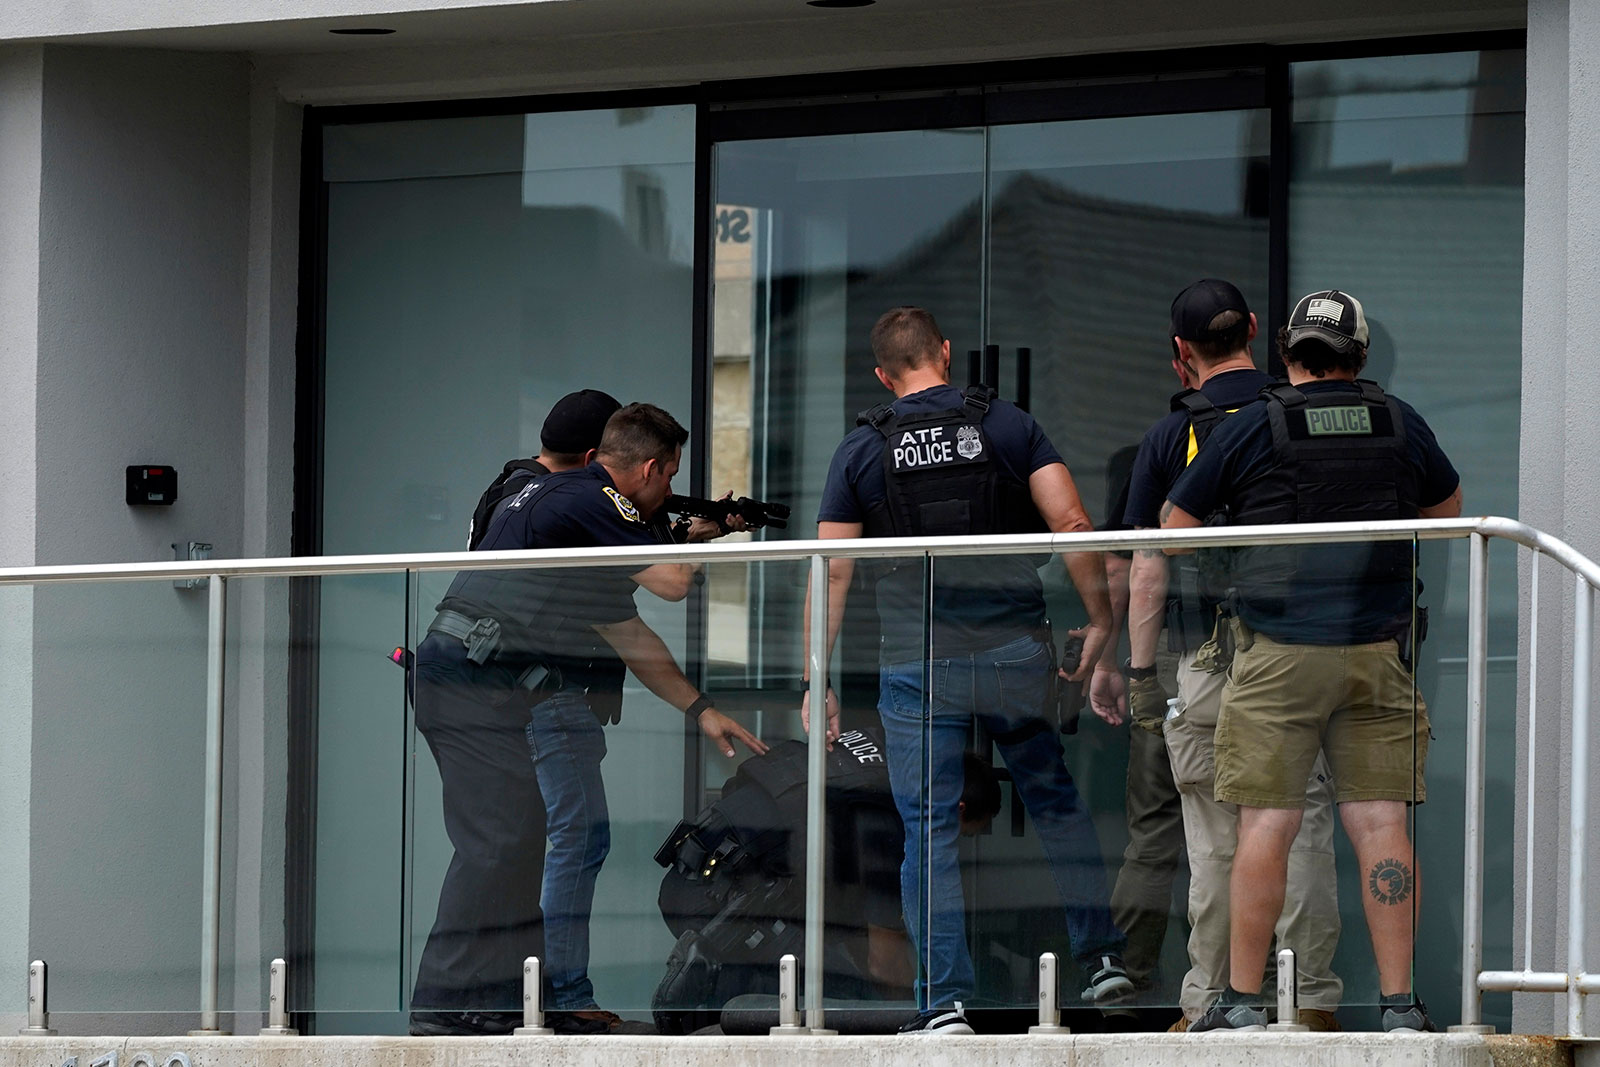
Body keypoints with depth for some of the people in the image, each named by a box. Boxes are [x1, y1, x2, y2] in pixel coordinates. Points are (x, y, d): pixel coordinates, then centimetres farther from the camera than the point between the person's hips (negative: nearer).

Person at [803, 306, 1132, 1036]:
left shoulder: (861, 453, 2)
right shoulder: (1008, 427, 2)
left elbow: (832, 572, -1)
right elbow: (1071, 524, -8)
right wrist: (1101, 620, 0)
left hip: (916, 667, -1)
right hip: (1015, 652, 1)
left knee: (929, 831, 2)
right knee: (1055, 800, 18)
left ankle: (944, 1000, -3)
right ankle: (1101, 957, 20)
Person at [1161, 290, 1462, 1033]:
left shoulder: (1250, 429, -2)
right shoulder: (1398, 424, 6)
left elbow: (1174, 527, 7)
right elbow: (1447, 511, 25)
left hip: (1278, 650, -2)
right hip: (1378, 651, 2)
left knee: (1267, 826, -1)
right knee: (1380, 823, 1)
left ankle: (1242, 1000, 2)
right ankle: (1399, 1001, -1)